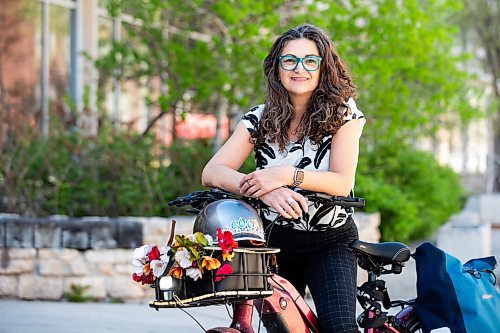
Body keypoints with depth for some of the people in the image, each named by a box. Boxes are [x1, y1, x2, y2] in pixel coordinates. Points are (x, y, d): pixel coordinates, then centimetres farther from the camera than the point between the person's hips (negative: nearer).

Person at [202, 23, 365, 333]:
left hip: (330, 241, -2)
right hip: (275, 240, 3)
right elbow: (212, 172, -12)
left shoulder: (343, 112, -6)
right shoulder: (260, 119, -1)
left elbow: (342, 182, -15)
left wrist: (286, 175, -29)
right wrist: (266, 189, -29)